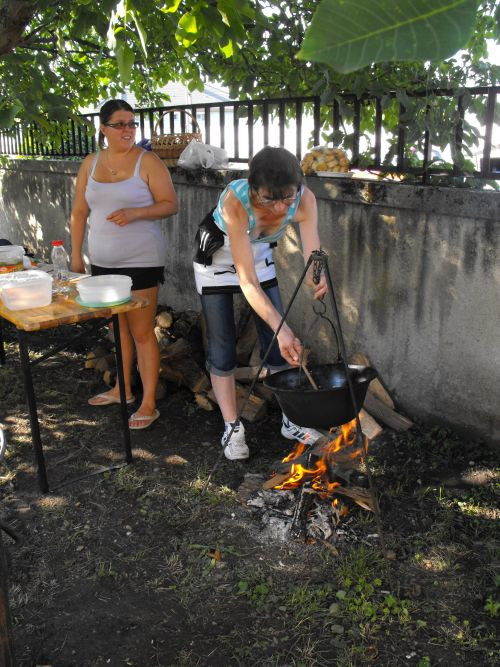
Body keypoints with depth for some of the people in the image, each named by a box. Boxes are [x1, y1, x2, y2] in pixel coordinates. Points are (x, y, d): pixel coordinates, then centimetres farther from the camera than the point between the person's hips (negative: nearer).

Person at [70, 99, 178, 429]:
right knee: (119, 326, 17)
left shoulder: (147, 161, -7)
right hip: (103, 261, 6)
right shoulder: (90, 164, 7)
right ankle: (123, 388, 33)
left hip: (141, 261, -5)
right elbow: (80, 212, 11)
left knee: (142, 332, -3)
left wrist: (135, 212, -24)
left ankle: (149, 404, 5)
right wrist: (76, 255, 8)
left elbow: (170, 204, -9)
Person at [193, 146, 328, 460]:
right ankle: (232, 428, 12)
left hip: (260, 256, 4)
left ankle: (292, 420, 17)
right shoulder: (235, 200, -40)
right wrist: (281, 327, -47)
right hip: (218, 261, -3)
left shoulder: (304, 199, -29)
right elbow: (246, 280, -40)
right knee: (222, 345, -2)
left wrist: (318, 277, -56)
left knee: (278, 342, 2)